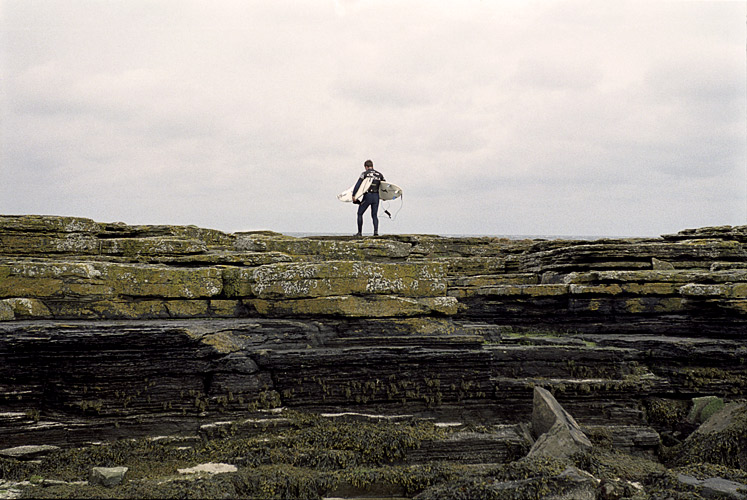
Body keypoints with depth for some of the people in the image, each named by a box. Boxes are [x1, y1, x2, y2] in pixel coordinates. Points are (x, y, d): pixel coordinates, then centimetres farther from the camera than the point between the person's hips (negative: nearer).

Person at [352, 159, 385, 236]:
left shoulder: (365, 174, -1)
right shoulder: (379, 174, 12)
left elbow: (357, 185, -10)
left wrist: (354, 195, -10)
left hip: (367, 196, -4)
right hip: (376, 197, 4)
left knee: (360, 213, 10)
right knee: (374, 215, 11)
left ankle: (360, 232, 6)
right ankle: (376, 231, -7)